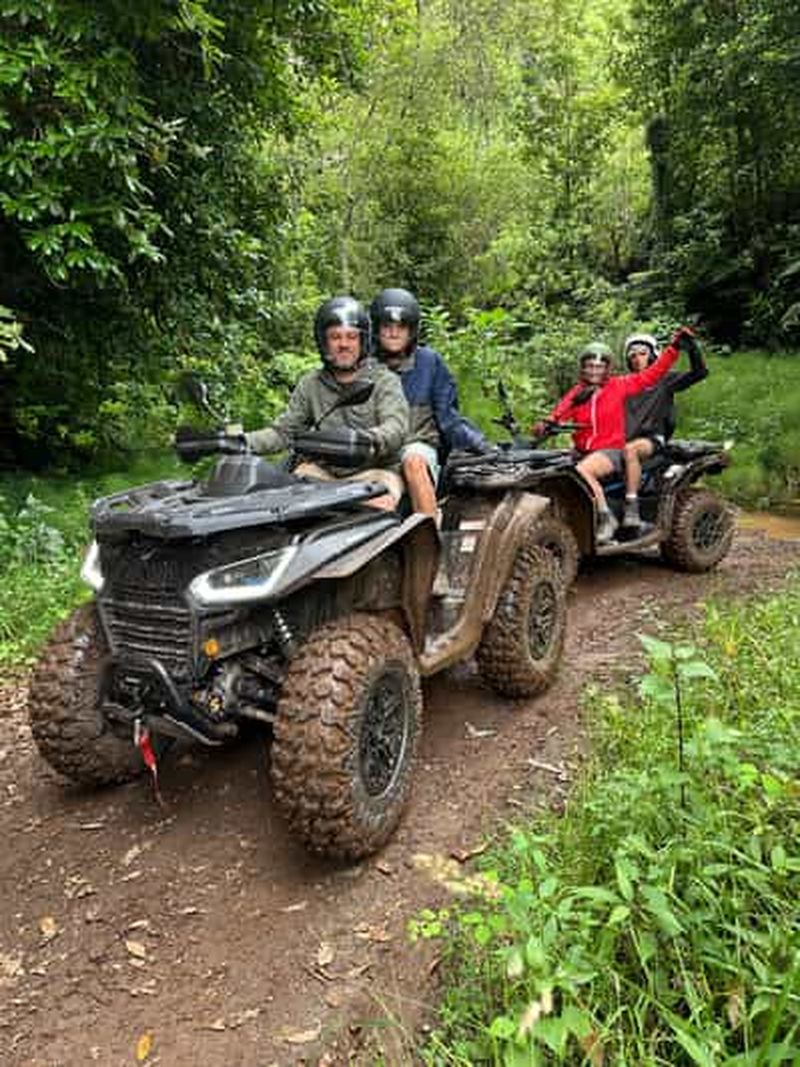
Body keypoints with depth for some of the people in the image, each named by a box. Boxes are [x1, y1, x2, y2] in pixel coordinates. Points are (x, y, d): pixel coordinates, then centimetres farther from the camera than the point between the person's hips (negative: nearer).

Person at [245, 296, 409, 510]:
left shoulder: (384, 380, 1)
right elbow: (283, 430, 9)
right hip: (327, 472, 4)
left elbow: (396, 428, -15)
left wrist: (370, 439, -39)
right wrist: (243, 441, -10)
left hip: (375, 470, -3)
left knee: (379, 503, -35)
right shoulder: (310, 384, 13)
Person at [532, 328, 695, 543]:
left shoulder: (619, 386, 6)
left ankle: (606, 518, -23)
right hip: (582, 451, 5)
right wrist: (546, 424, -28)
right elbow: (560, 412, -6)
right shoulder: (576, 393, 11)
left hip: (611, 450, -4)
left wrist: (674, 346, 2)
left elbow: (653, 373, 6)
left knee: (582, 470, -34)